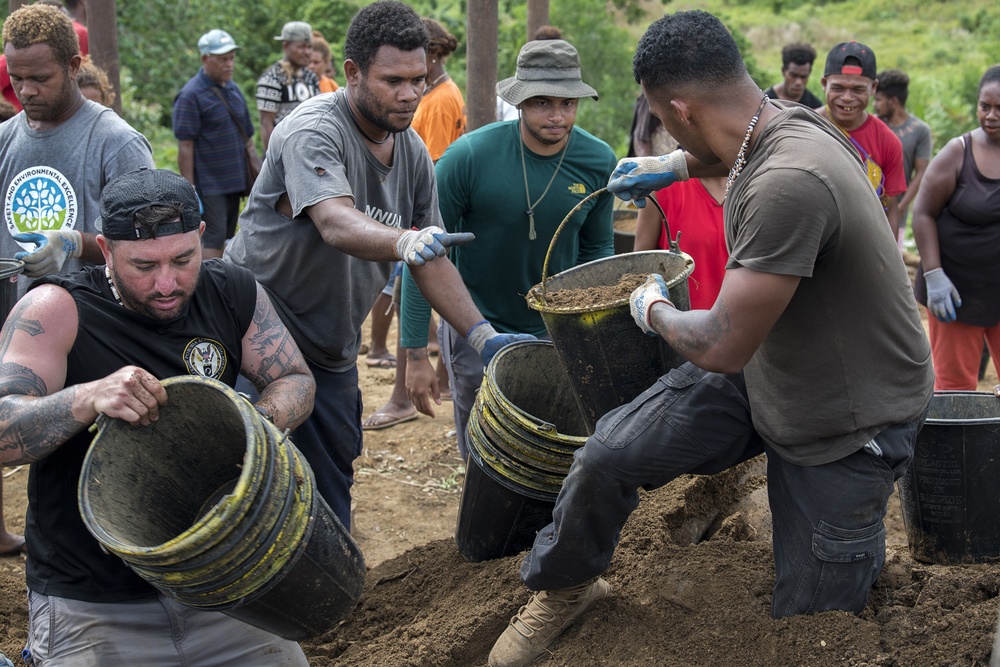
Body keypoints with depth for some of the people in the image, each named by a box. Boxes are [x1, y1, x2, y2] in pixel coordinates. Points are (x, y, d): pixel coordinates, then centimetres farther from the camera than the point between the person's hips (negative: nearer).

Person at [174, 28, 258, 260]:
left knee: (224, 239, 12)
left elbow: (247, 136, 21)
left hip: (234, 181, 8)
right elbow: (185, 147, -14)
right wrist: (189, 188, -17)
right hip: (209, 185, -8)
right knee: (213, 240, -10)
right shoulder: (191, 95, -12)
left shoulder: (233, 89, 13)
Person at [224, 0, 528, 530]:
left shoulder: (413, 153, 2)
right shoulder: (313, 132, -21)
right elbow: (336, 223, -39)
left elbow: (429, 257, 5)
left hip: (331, 348, 7)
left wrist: (482, 336, -7)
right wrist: (404, 242, -59)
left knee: (333, 477, 13)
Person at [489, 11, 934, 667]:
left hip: (848, 429, -8)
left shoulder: (788, 184, -36)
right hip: (762, 372, 8)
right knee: (609, 453, -4)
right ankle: (562, 591, 21)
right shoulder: (783, 120, -6)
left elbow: (721, 346, -30)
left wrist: (654, 310, -9)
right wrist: (675, 166, 26)